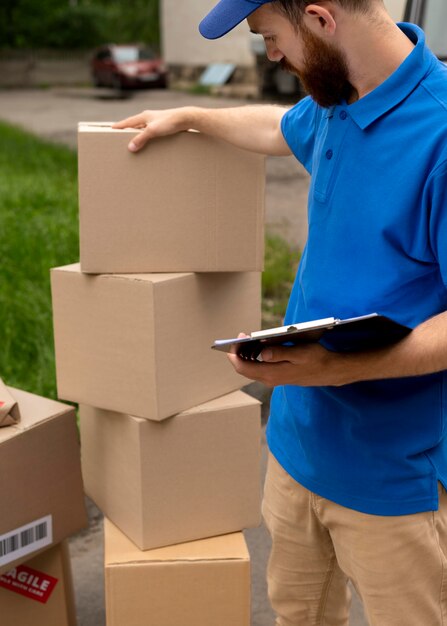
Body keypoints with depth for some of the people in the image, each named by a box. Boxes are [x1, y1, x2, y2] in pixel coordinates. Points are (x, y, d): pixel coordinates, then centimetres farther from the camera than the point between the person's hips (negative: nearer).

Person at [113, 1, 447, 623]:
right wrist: (187, 117, 34)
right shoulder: (335, 105, 1)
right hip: (300, 441, 8)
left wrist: (341, 368, -32)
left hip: (394, 474, -7)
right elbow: (282, 127, 26)